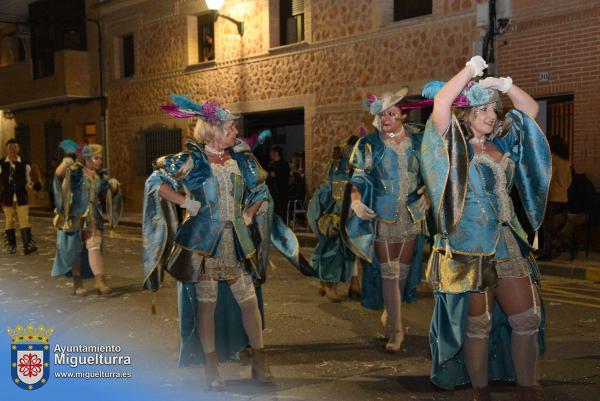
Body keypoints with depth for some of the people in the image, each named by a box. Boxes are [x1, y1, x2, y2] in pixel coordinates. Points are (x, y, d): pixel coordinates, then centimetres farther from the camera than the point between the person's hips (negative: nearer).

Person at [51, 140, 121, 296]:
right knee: (74, 250, 5)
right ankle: (77, 283, 16)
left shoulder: (101, 175, 8)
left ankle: (100, 281, -11)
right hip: (74, 216, -3)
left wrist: (114, 185, -14)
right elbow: (58, 174, -21)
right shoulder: (75, 171, -5)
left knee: (94, 247, -7)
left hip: (93, 218, 3)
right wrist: (64, 163, -43)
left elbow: (110, 194, 9)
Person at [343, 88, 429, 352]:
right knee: (388, 273, -3)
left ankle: (389, 312, 35)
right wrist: (355, 200, -21)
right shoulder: (369, 144, -1)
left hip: (411, 215, 3)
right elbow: (360, 178, -3)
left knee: (402, 271, 12)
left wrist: (426, 195, -8)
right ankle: (396, 330, 6)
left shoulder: (418, 141, 4)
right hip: (382, 216, -2)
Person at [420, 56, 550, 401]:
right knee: (477, 324, 3)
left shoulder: (501, 141, 13)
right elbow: (441, 101, -21)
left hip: (508, 243, 6)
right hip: (470, 247, -6)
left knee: (527, 317, 8)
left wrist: (506, 85, 5)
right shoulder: (453, 146, -5)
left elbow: (530, 109, 22)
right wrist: (470, 70, -8)